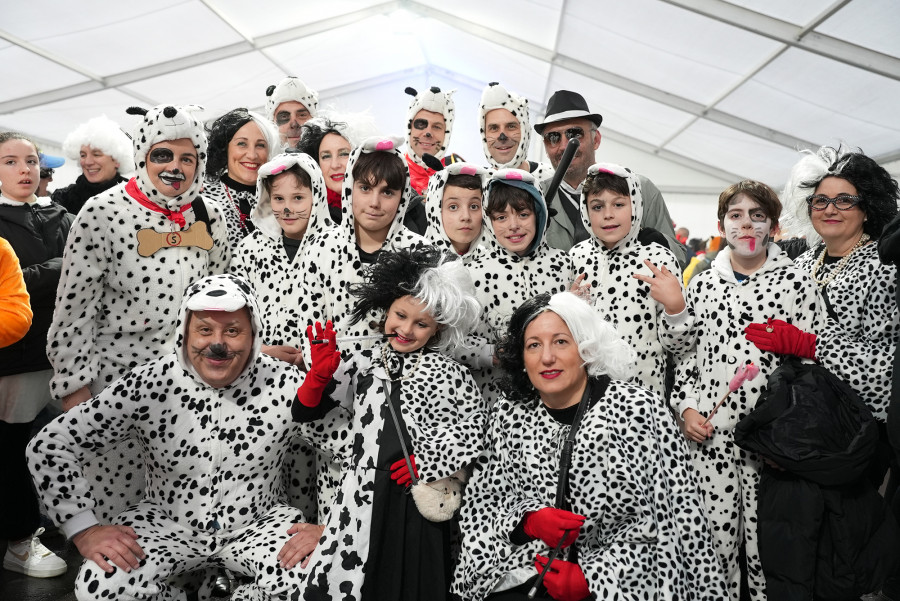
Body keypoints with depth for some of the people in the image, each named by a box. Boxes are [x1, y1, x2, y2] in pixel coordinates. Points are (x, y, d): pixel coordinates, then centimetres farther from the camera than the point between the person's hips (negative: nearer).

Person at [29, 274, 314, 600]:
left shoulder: (286, 386, -17)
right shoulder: (146, 386, -15)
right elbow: (50, 445, -8)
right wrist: (86, 530, -15)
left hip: (258, 525, -1)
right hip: (166, 522, 1)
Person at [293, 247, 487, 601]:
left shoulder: (445, 372, -1)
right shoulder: (362, 365, 3)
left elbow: (475, 423, 1)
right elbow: (309, 416, 5)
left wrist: (428, 461, -5)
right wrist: (318, 377, -12)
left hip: (417, 500, -1)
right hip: (364, 498, 2)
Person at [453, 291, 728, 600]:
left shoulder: (640, 410, -8)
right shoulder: (509, 414, 2)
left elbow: (669, 516, -7)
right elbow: (483, 502, 7)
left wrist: (591, 576, -11)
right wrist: (530, 520, -12)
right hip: (530, 570, 2)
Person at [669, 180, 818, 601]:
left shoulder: (794, 281, 2)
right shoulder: (703, 283, 9)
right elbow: (686, 351, 13)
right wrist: (686, 407, 2)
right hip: (709, 432, 2)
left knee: (763, 540, 6)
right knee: (715, 536, 7)